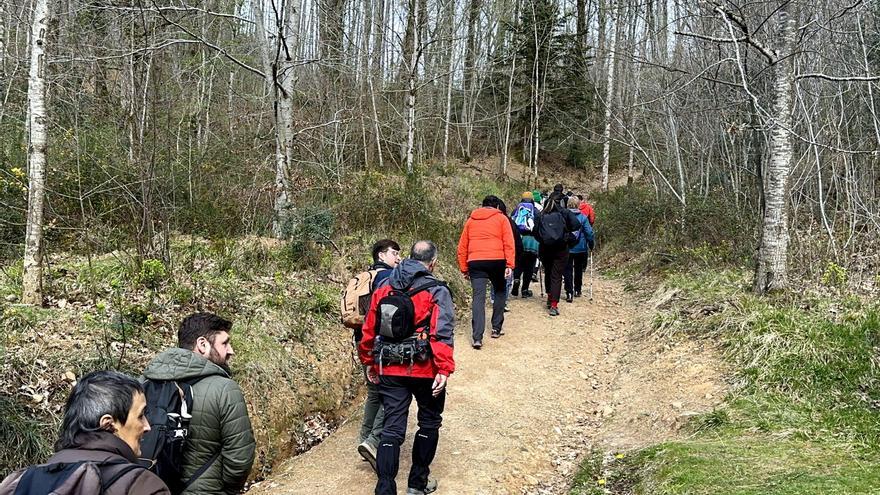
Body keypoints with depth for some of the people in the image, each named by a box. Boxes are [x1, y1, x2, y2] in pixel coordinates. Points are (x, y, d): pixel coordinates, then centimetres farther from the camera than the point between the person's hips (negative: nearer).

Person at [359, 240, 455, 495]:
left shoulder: (383, 288, 7)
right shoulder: (436, 291, -8)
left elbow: (369, 329, 9)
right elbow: (442, 333, -19)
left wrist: (369, 362, 18)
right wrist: (444, 369, -21)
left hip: (389, 370, 4)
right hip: (425, 369, -4)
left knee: (392, 428, 6)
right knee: (429, 422, 17)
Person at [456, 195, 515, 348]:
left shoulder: (471, 220, 17)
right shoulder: (501, 218, 9)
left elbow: (462, 247, 15)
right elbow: (509, 243, -3)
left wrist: (464, 269, 19)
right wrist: (510, 265, -8)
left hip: (475, 262, 2)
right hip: (497, 261, -1)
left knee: (478, 298, -3)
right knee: (500, 293, 21)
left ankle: (477, 337, -12)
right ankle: (496, 328, 23)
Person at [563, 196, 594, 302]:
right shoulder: (583, 217, -9)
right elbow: (589, 232, -9)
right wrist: (591, 245, 3)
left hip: (566, 248, -1)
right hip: (580, 248, 1)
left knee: (568, 270, 4)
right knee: (578, 269, 18)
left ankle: (569, 293, -5)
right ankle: (577, 290, 28)